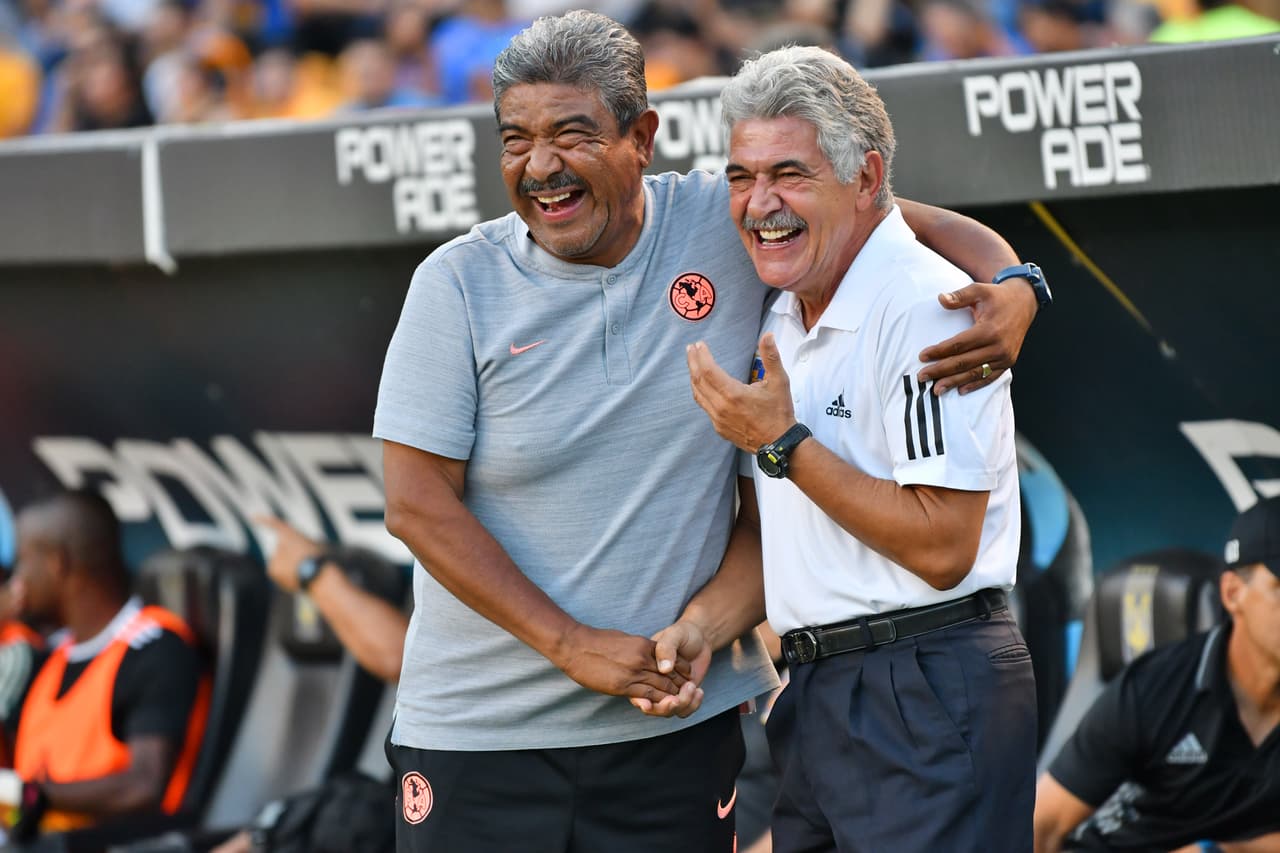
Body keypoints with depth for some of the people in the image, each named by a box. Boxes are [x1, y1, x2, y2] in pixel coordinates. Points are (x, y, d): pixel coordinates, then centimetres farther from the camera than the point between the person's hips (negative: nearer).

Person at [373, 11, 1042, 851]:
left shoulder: (730, 224, -3)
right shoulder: (460, 284, -5)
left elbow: (923, 226, 8)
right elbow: (418, 505, -9)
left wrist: (1011, 288, -14)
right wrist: (572, 646, -15)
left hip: (678, 721, 1)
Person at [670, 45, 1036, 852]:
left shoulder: (927, 309, -15)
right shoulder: (784, 317, 14)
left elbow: (941, 549, -21)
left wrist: (781, 441, -17)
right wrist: (703, 620, 4)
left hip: (928, 701, -9)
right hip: (815, 695, 9)